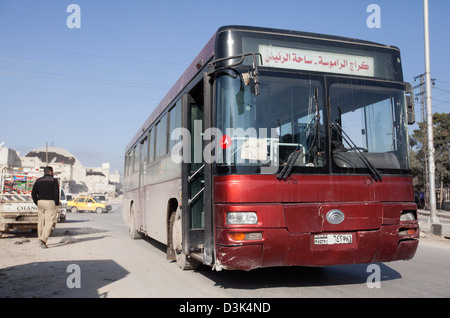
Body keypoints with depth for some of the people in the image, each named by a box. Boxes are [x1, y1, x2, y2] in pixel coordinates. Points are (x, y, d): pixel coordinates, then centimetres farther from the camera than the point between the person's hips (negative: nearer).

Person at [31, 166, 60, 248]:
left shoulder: (38, 181, 12)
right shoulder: (53, 180, -4)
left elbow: (33, 194, 9)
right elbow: (56, 193, -10)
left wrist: (37, 203, 15)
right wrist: (57, 204, -5)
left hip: (40, 202, 6)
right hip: (50, 202, -6)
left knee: (41, 222, 12)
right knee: (49, 222, -6)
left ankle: (41, 241, 17)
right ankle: (43, 239, -21)